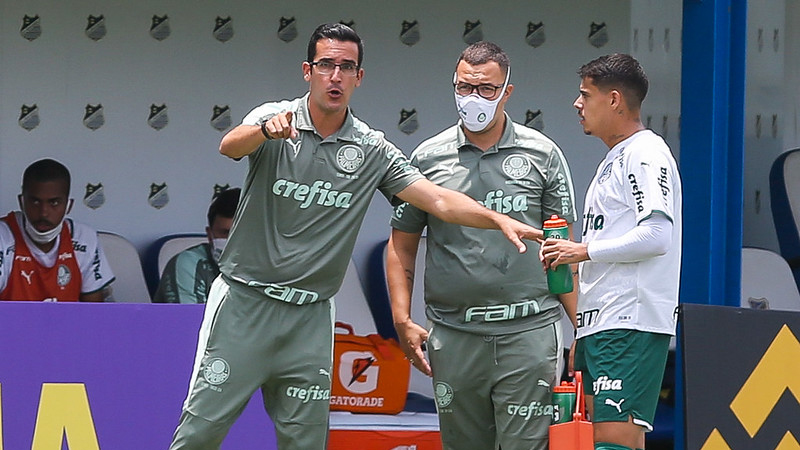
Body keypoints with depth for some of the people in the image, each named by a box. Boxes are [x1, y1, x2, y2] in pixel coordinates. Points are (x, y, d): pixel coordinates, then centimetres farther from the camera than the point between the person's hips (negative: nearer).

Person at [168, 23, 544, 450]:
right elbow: (230, 145, -26)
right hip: (245, 301, -3)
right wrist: (267, 130, -49)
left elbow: (439, 200, 0)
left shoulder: (371, 149, 4)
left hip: (309, 317, 3)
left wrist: (499, 219, -17)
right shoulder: (275, 120, -4)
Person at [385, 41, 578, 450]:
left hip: (527, 331, -2)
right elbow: (401, 247, 13)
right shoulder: (428, 159, 8)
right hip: (453, 336, 2)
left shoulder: (542, 155, 5)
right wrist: (403, 321, 1)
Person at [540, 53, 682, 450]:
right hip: (600, 327, 10)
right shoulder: (614, 159, 24)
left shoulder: (646, 154, -8)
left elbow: (657, 236, -20)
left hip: (631, 326, -10)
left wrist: (584, 251, -12)